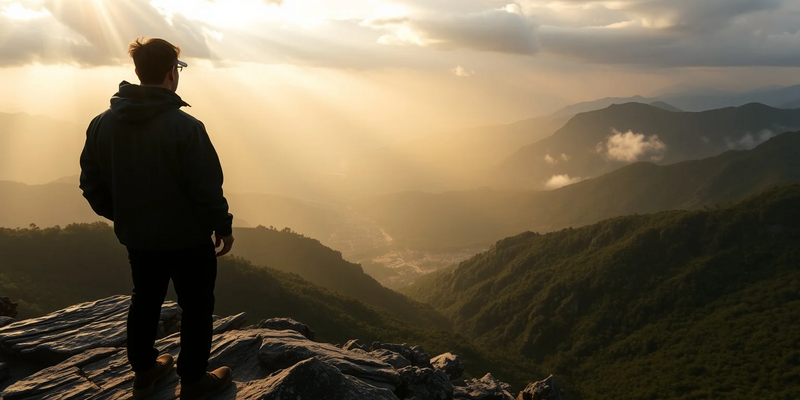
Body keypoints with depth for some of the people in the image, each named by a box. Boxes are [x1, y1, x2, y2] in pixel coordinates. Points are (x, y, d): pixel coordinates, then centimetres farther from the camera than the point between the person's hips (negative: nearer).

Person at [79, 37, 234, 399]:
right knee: (196, 307, 12)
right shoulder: (185, 127, -25)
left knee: (145, 300, 24)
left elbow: (92, 184, 3)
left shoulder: (103, 123, -5)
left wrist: (121, 216, 18)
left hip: (136, 237, 6)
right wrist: (223, 226, -5)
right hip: (187, 238, -6)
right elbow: (207, 188, -21)